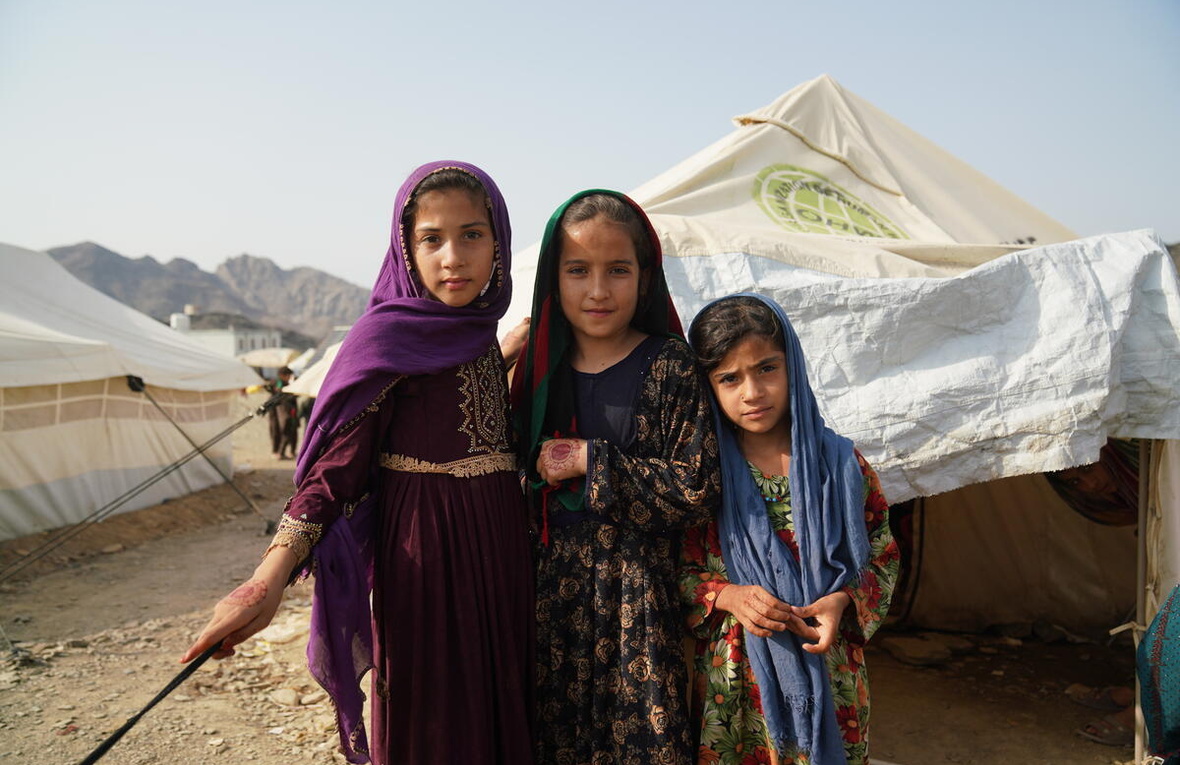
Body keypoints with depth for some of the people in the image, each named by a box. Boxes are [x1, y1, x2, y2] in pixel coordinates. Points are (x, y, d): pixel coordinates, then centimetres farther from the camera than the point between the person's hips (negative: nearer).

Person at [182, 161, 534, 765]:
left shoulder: (481, 332, 8)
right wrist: (269, 578, -28)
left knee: (496, 710, 18)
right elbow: (337, 464, -18)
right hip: (423, 550, -7)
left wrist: (514, 350, 7)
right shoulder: (387, 336, -12)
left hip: (497, 550, 7)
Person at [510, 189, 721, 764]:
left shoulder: (669, 366, -7)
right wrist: (540, 475, -4)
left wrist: (592, 463, -15)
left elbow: (697, 489, -13)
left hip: (637, 593, -3)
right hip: (553, 589, 4)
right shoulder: (541, 368, 5)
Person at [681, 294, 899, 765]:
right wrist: (728, 596, -18)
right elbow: (679, 571, 0)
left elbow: (883, 558, 5)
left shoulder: (839, 462, -4)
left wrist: (842, 600, -13)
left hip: (826, 673, 1)